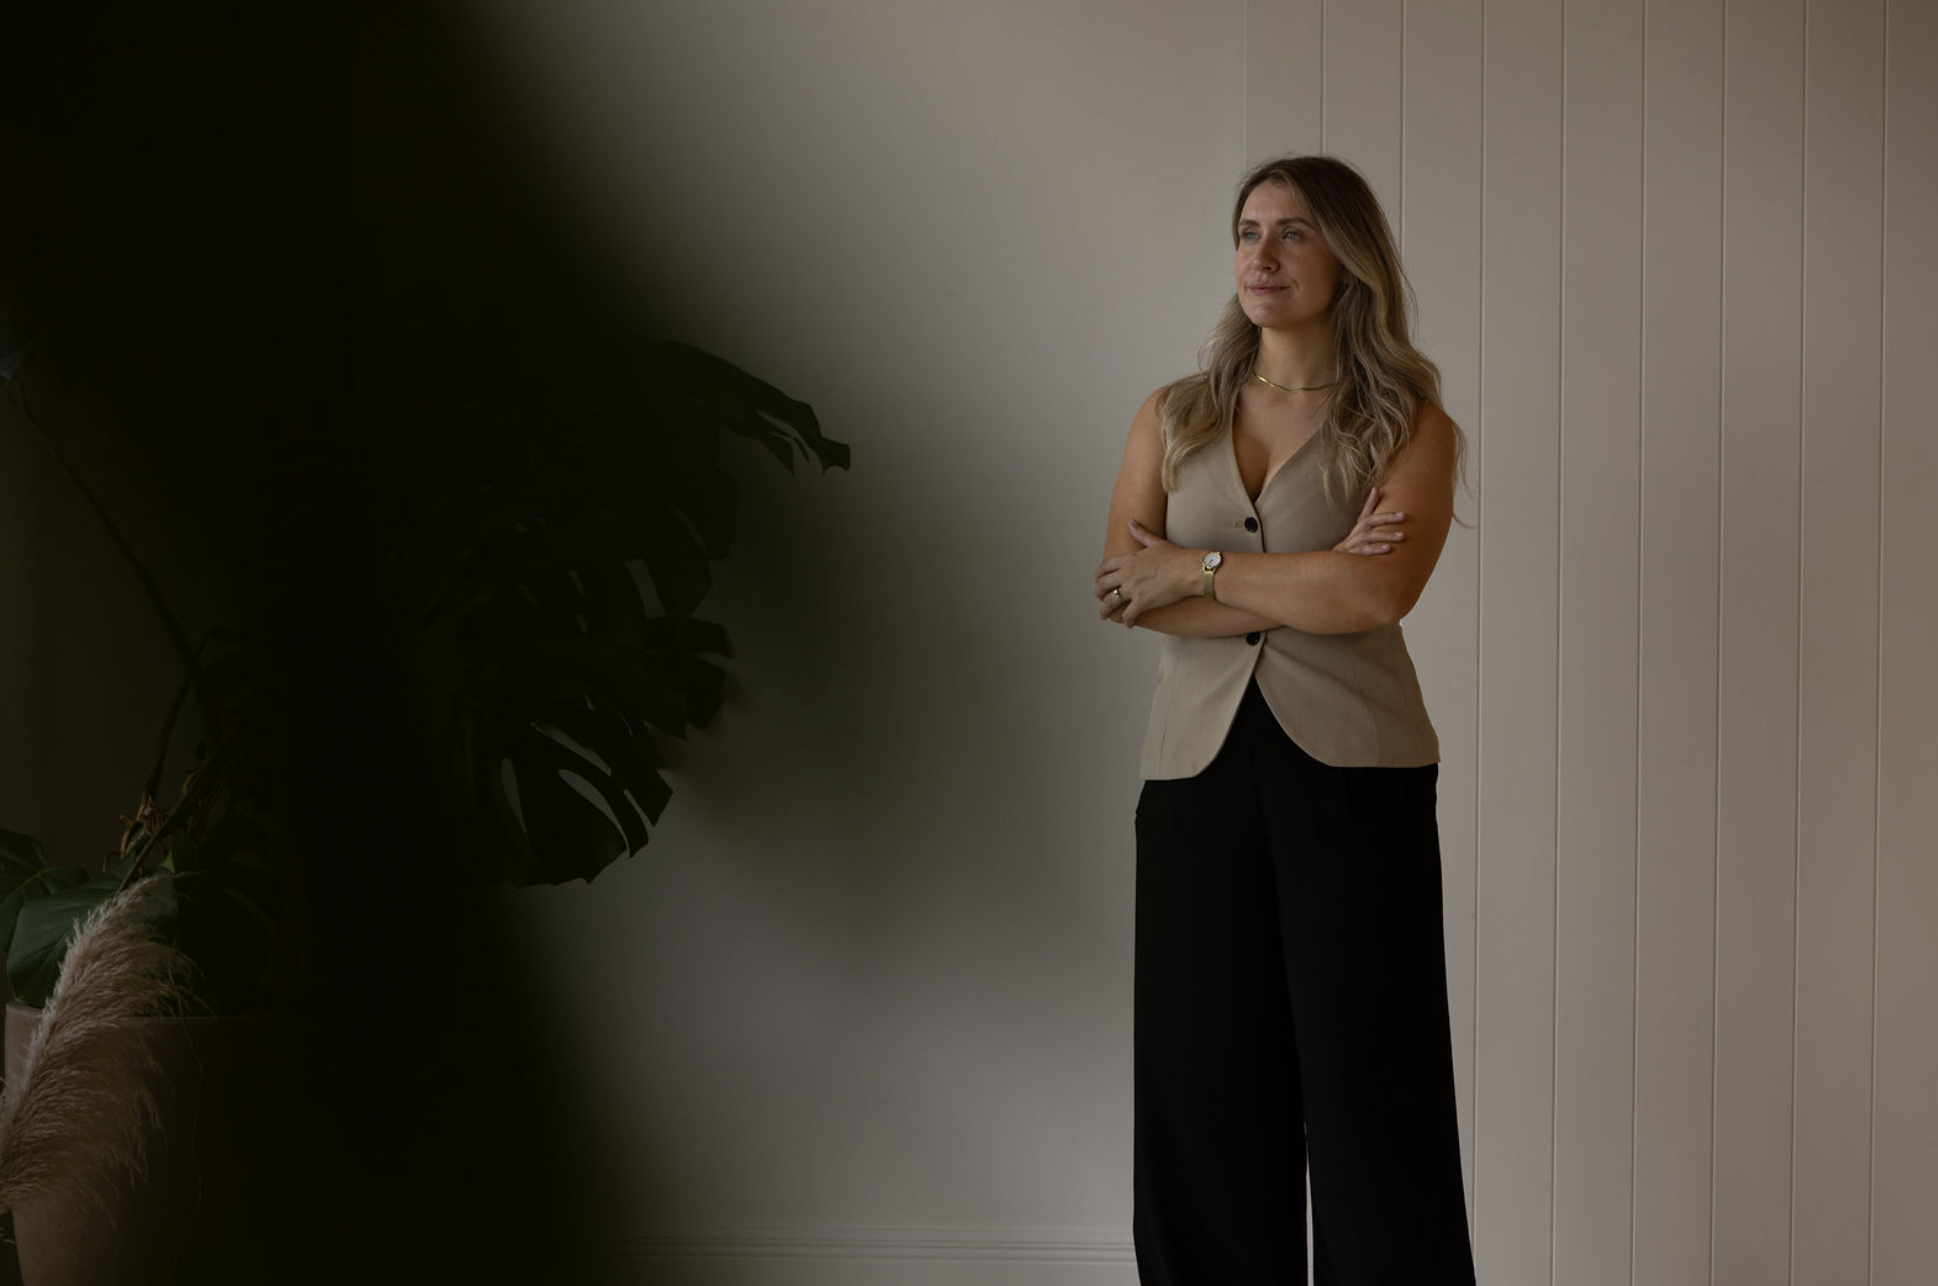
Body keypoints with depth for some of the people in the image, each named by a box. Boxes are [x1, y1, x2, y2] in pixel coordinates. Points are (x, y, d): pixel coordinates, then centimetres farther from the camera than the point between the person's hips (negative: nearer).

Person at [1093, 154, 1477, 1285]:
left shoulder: (1408, 423, 3)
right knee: (1208, 1092, 2)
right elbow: (1122, 595, -1)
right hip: (1201, 770, 3)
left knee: (1366, 1086, -3)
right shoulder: (1172, 418, 12)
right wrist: (1309, 585, -9)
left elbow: (1378, 594, -13)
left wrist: (1200, 568, -6)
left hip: (1354, 775, -3)